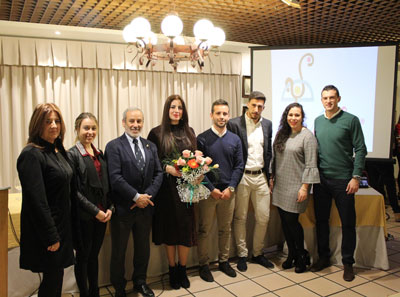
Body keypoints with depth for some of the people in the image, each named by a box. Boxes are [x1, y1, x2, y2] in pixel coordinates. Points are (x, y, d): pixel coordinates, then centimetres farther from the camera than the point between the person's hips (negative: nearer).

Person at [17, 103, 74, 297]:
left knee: (56, 277, 18)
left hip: (61, 226, 8)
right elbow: (36, 200, -22)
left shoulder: (58, 151, 8)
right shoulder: (32, 154, -19)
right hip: (46, 231, -8)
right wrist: (51, 237, -19)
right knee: (52, 280, 5)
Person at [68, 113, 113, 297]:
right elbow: (74, 190, -14)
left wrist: (109, 208, -1)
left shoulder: (100, 154, 9)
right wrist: (95, 211, -15)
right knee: (83, 256, 10)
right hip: (83, 217, -5)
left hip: (102, 215, 5)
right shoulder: (72, 155, -10)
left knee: (94, 255, 17)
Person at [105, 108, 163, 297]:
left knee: (143, 248, 19)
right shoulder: (114, 146, -9)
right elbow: (115, 178, -17)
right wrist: (136, 197, -18)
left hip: (145, 206, 5)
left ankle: (140, 281, 41)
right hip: (123, 208, -4)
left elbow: (158, 173, 3)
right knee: (119, 251, 12)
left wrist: (148, 196, -11)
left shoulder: (150, 146, 8)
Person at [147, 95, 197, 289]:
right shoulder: (157, 133, -1)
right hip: (166, 187, -2)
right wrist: (167, 168, -17)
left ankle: (182, 270, 23)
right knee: (169, 228, 6)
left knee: (185, 228, 4)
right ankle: (172, 270, 25)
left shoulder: (189, 132, 10)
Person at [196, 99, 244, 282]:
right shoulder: (202, 139, -5)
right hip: (208, 192, -3)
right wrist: (212, 189, -11)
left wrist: (230, 188, -7)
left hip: (228, 192, 3)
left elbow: (239, 166, 4)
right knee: (204, 231, 6)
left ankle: (223, 261, 30)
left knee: (225, 229, 14)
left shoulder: (235, 139, 5)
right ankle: (203, 264, 20)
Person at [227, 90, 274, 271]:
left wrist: (269, 175, 9)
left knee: (263, 218, 8)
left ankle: (258, 253, 26)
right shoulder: (234, 124, -6)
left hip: (261, 177, 4)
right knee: (240, 218, 6)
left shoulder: (267, 124, 9)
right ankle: (242, 255, 22)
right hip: (241, 177, -4)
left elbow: (269, 151, 15)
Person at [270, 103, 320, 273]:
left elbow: (311, 164, -12)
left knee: (291, 221, -3)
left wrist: (305, 187, -16)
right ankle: (291, 254, 27)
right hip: (280, 185, 6)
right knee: (284, 221, 10)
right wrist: (272, 178, 13)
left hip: (296, 186, -6)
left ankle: (302, 256, 20)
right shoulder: (281, 134, 10)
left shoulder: (307, 136, -8)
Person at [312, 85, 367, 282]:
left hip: (343, 180, -4)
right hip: (321, 179, 4)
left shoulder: (351, 120, -5)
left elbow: (360, 149, -7)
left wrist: (356, 177, -13)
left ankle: (348, 263, 20)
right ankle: (323, 257, 28)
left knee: (348, 223, 5)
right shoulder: (318, 121, 9)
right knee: (321, 220, 12)